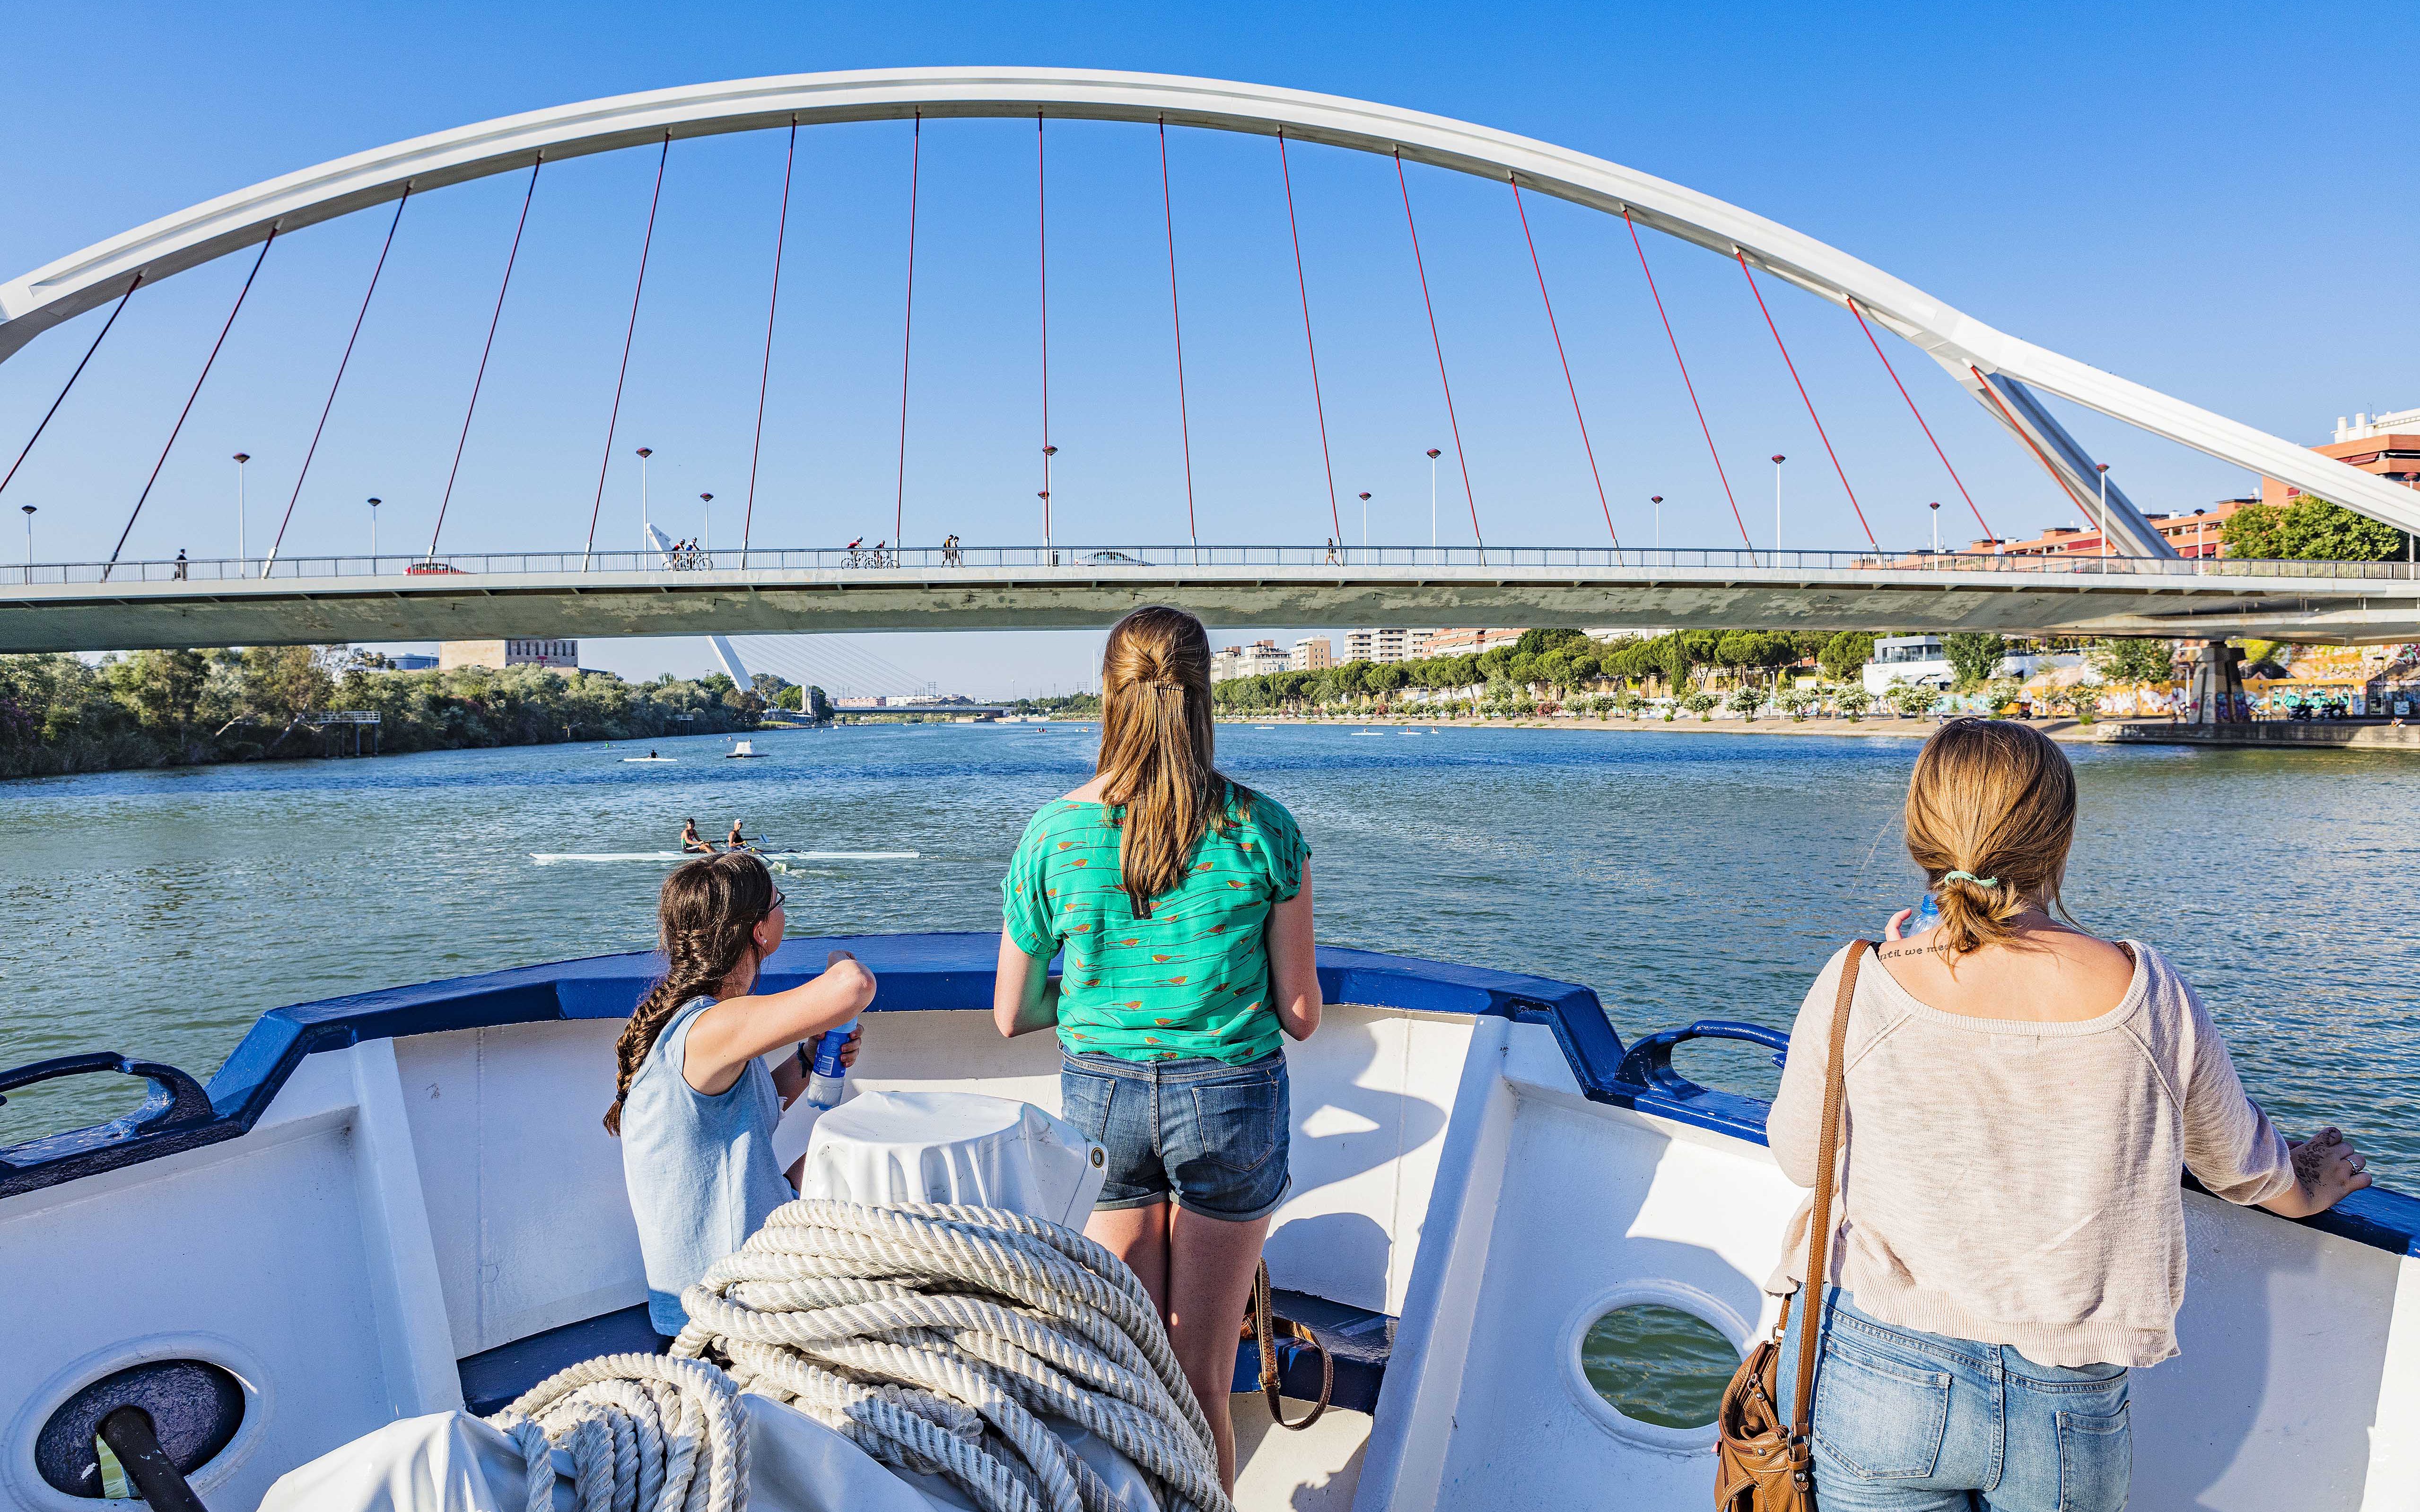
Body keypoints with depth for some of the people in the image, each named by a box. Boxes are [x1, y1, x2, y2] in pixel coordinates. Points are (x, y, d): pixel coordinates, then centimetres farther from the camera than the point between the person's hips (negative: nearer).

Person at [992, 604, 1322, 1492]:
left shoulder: (1053, 835, -10)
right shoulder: (1265, 829, -12)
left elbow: (1011, 1016, 1)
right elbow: (1301, 1016, -6)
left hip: (1101, 1100, 1)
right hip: (1232, 1101, -1)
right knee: (1202, 1383, 16)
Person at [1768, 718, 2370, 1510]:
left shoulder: (1857, 988, -17)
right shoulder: (2149, 997, -12)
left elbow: (1798, 1158, 0)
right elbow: (2239, 1164, 9)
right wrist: (2307, 1189, 34)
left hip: (1881, 1379, -1)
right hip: (2071, 1412, 2)